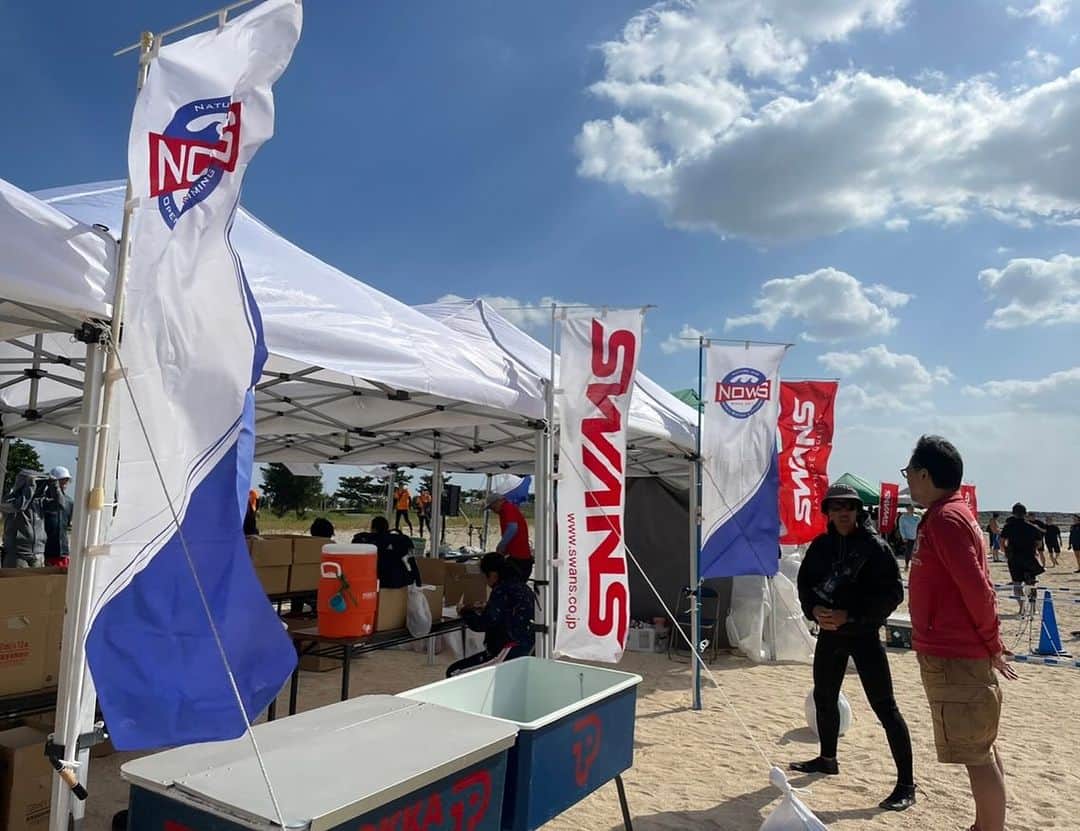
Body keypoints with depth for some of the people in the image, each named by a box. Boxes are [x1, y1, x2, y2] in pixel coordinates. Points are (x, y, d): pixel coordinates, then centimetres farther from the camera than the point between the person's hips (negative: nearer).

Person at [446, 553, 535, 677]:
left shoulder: (502, 590, -15)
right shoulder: (523, 587, 10)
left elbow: (484, 624, -21)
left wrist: (464, 612, -4)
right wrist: (485, 610, 27)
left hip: (507, 652, -10)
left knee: (453, 673, -7)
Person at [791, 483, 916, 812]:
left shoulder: (874, 545, -12)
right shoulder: (820, 545, 3)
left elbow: (893, 592, -15)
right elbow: (804, 582, 9)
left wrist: (850, 615, -21)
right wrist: (815, 610, -11)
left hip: (864, 634, -6)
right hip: (829, 633, 6)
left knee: (885, 707, -4)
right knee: (824, 697, 18)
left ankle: (906, 784, 6)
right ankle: (827, 759, 39)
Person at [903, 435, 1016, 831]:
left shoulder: (944, 518, -18)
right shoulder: (950, 515, 13)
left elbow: (977, 588, -23)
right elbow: (974, 586, 17)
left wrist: (992, 645, -12)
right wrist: (990, 644, 16)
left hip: (952, 657, -10)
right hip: (958, 652, 10)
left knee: (976, 755, -2)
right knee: (982, 748, 20)